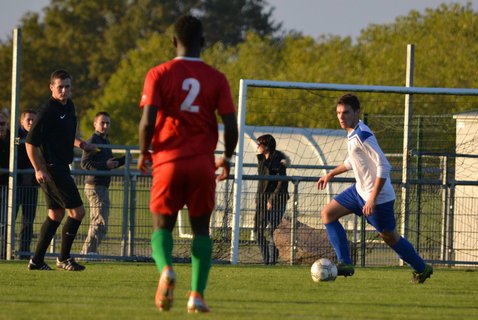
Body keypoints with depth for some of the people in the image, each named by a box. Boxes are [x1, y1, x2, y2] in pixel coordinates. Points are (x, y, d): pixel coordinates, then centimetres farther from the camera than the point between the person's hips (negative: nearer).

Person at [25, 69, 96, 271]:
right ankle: (64, 258, 4)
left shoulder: (69, 106, 11)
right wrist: (38, 169, -22)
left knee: (56, 214, 13)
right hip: (52, 169, -10)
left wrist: (80, 143, 11)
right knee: (77, 212, -7)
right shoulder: (48, 111, -16)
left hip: (61, 168, 10)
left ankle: (37, 261, 17)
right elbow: (30, 143, -17)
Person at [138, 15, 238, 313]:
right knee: (201, 229, 12)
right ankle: (197, 294, 0)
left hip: (168, 162, -1)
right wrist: (227, 159, 15)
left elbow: (148, 121, -11)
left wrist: (144, 154, 6)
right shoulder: (216, 78, 2)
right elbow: (231, 126, -1)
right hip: (203, 164, 1)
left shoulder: (158, 75, -2)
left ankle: (166, 269, -22)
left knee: (163, 227, 9)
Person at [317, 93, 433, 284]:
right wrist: (331, 174, 32)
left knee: (389, 236, 4)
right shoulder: (353, 132, 5)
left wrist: (372, 199, -28)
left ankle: (422, 269, 25)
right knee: (328, 214, 4)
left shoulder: (362, 136, -24)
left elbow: (383, 167, -27)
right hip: (360, 190, 10)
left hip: (378, 196, -10)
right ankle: (345, 264, 1)